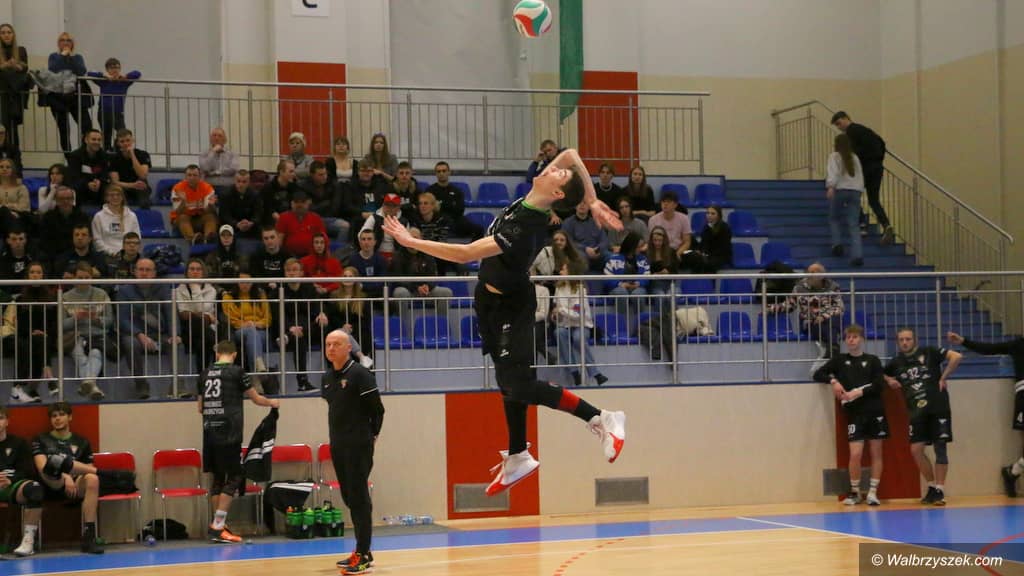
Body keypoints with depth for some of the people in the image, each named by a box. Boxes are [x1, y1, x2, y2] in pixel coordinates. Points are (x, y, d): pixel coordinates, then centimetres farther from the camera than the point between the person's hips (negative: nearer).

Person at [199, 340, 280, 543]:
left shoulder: (205, 373, 11)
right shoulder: (236, 372, -4)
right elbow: (256, 399, 7)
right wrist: (272, 403, 27)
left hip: (209, 432, 6)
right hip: (228, 433, -6)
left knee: (216, 477, 12)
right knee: (234, 477, -1)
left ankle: (218, 525, 15)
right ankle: (218, 527, -8)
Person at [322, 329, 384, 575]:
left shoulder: (360, 374, -11)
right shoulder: (327, 377, 11)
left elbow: (377, 409, -10)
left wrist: (371, 435, -2)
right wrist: (338, 435, 15)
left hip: (359, 446, -8)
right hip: (337, 446, 8)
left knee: (359, 498, -7)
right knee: (349, 498, 11)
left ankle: (362, 556, -5)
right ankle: (363, 551, 20)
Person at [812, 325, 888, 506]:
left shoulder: (872, 360, 7)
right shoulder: (840, 360, 10)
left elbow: (880, 385, -3)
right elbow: (817, 374, 9)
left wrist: (860, 392, -14)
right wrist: (833, 380, -9)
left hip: (875, 411, 0)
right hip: (854, 414, 0)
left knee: (876, 453, 2)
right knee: (855, 454, -8)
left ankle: (873, 492, 10)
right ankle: (855, 492, 9)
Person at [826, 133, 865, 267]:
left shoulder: (834, 156, 4)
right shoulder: (855, 158, 19)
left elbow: (834, 173, -12)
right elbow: (860, 176, 18)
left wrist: (830, 186, -23)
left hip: (841, 190, -4)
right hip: (856, 191, 4)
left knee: (833, 219, 18)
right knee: (853, 225, 0)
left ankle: (837, 244, 0)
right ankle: (857, 255, -13)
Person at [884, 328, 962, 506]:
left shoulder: (929, 352, -2)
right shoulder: (896, 362, 12)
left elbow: (956, 356, -10)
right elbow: (882, 374, 30)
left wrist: (944, 378, -8)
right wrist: (890, 381, 9)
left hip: (938, 408, -4)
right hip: (916, 411, 4)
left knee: (939, 447, -2)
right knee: (916, 449, -2)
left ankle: (940, 491, 2)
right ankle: (932, 486, 14)